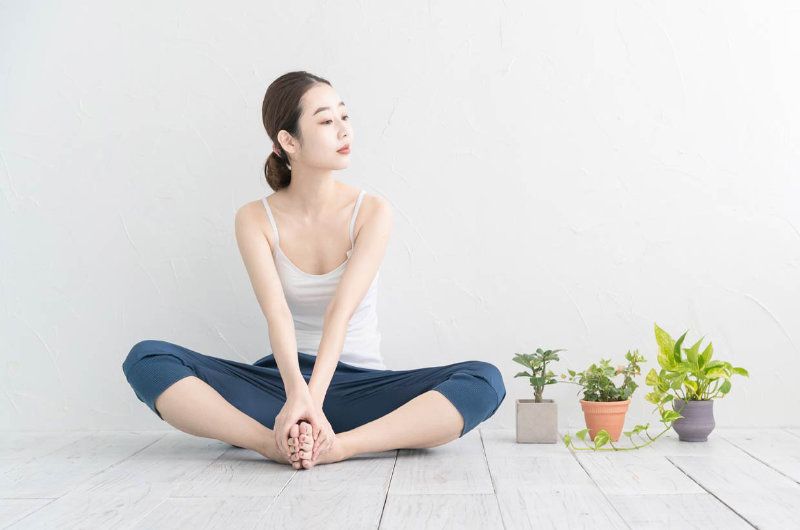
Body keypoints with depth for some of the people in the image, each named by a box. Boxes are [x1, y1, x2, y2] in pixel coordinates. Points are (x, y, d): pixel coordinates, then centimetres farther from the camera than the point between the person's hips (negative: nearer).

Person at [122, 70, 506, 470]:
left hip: (358, 385, 0)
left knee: (484, 381, -27)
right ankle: (271, 442, -33)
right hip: (281, 381, 1)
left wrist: (314, 398, -32)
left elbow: (342, 310, -19)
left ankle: (342, 445, -37)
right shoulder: (255, 220, -4)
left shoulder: (373, 212, -5)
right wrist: (297, 395, -37)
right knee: (147, 359, -21)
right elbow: (276, 313, -19)